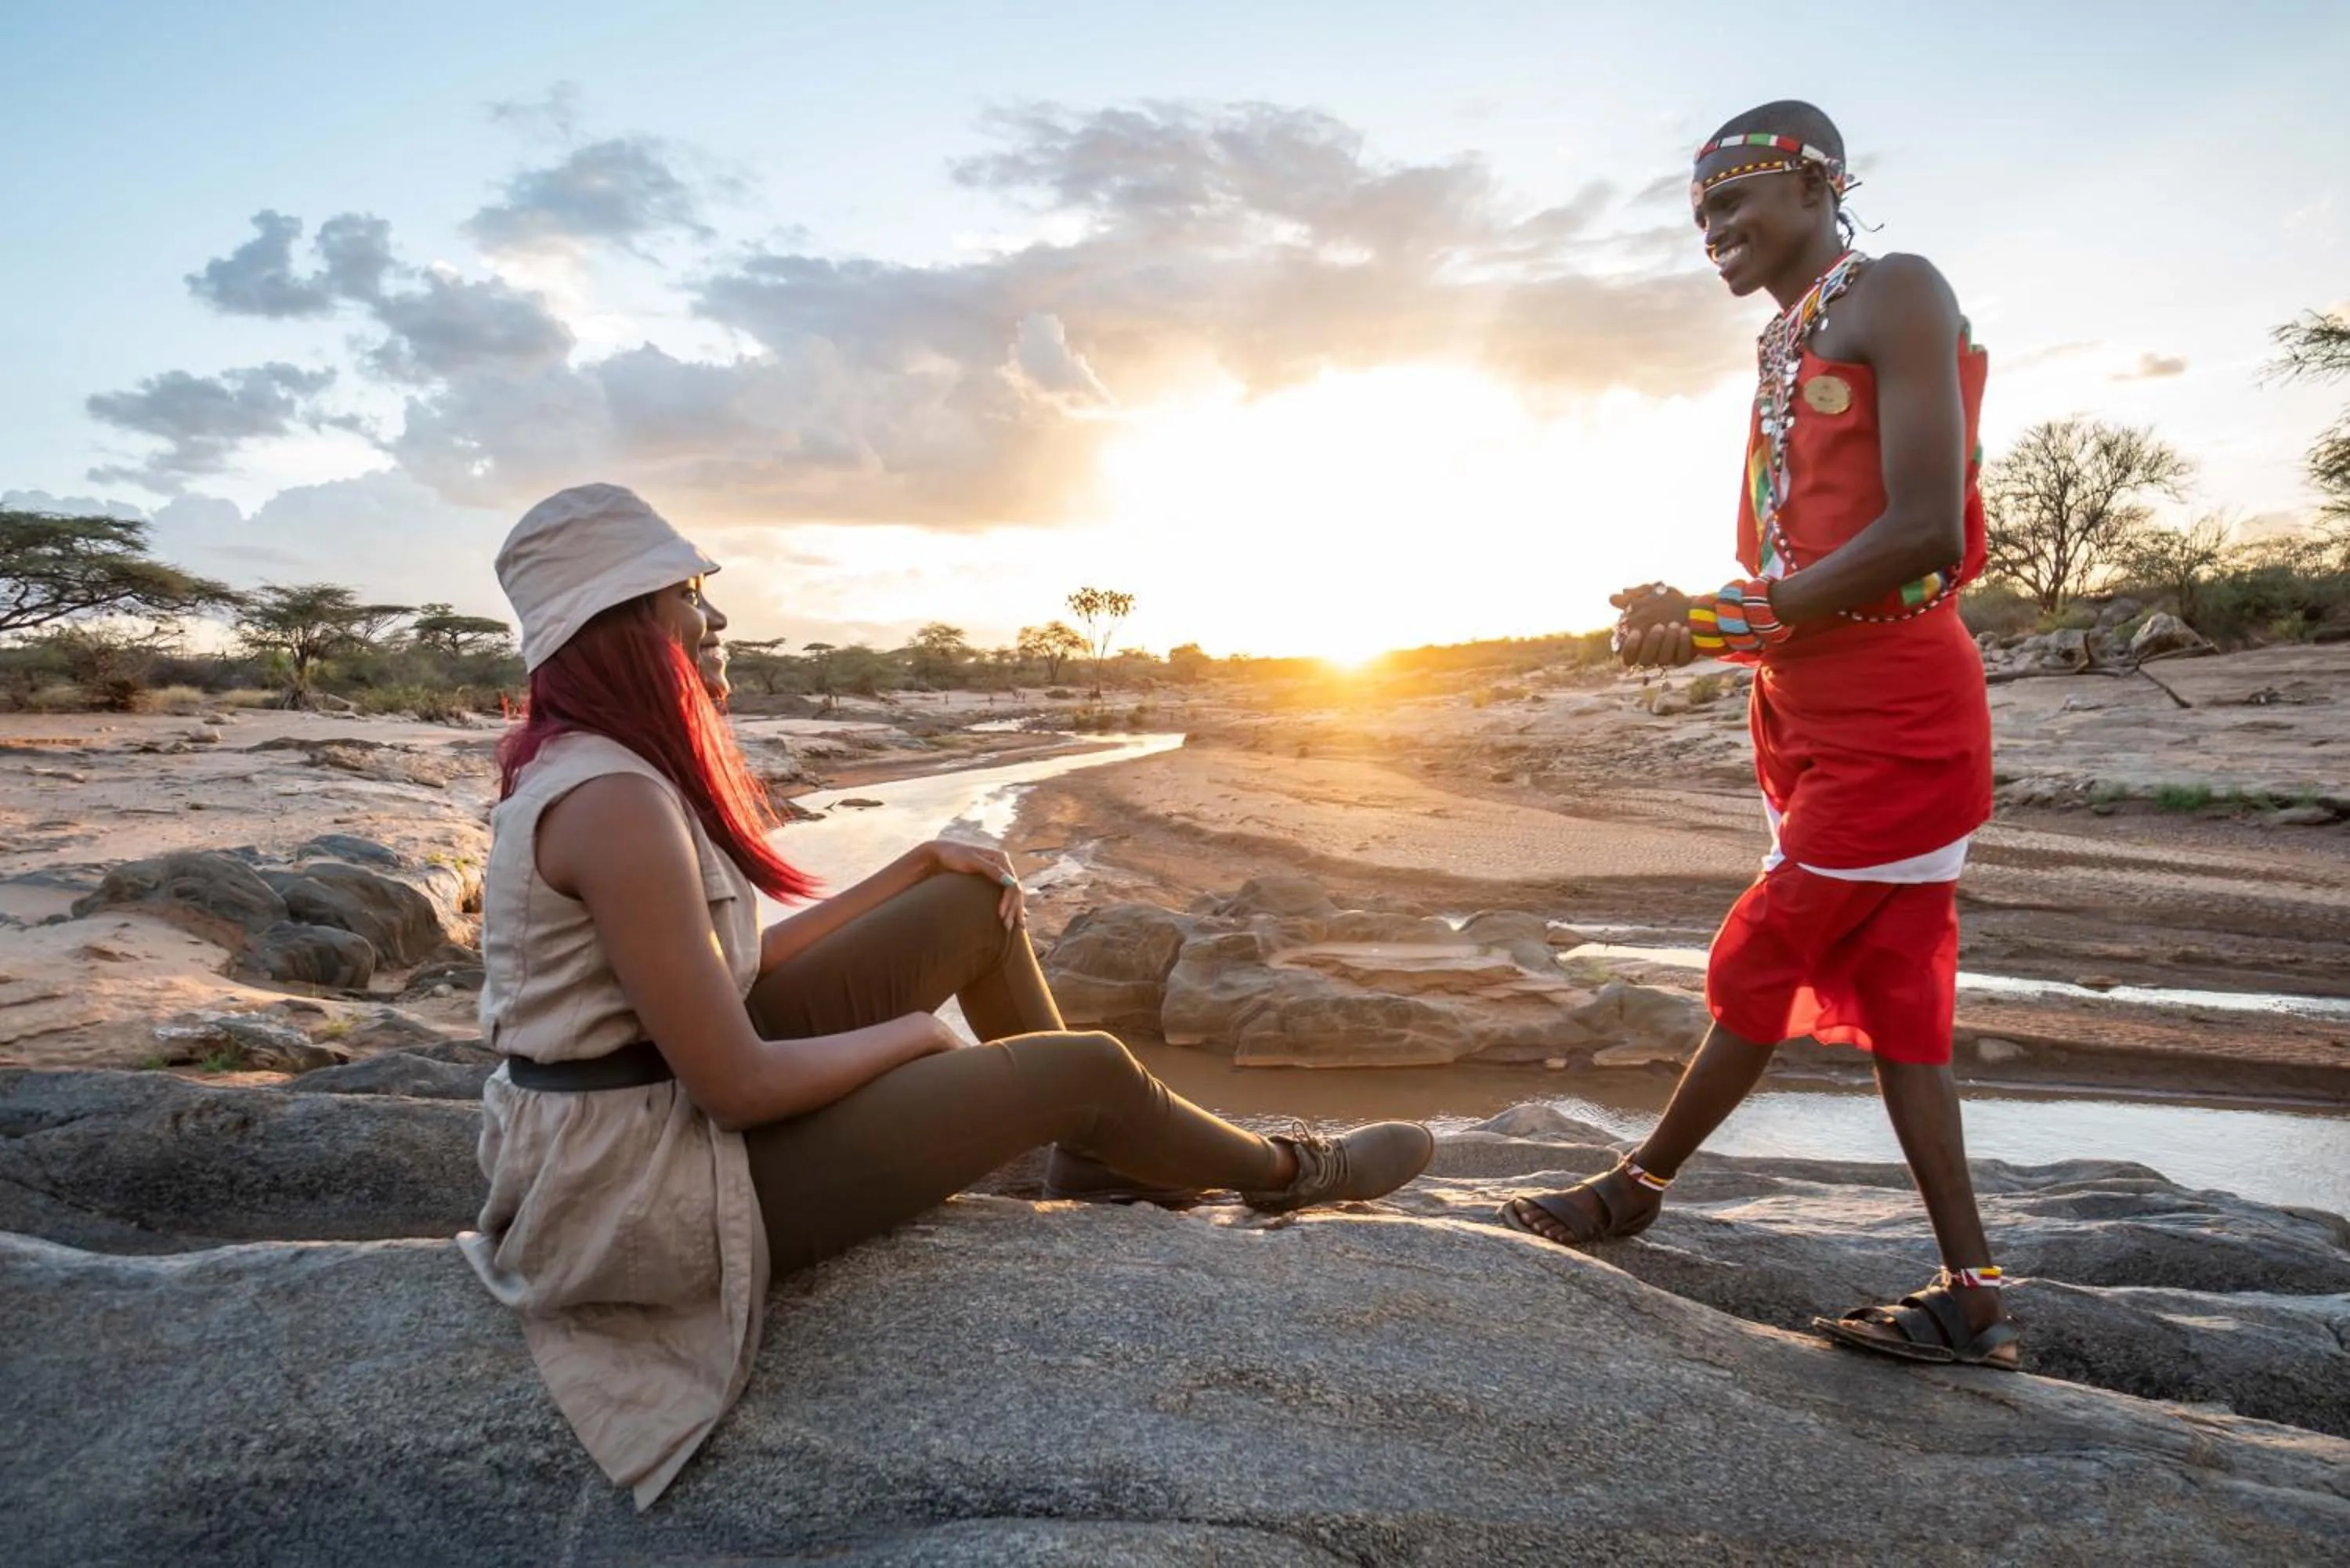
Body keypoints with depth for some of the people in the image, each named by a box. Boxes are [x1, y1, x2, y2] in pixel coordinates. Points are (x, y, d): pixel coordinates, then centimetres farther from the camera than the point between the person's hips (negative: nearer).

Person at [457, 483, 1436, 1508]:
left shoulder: (590, 766, 4)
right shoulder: (614, 803, -27)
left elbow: (734, 965, 10)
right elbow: (737, 1089, -26)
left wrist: (923, 868, 10)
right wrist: (912, 1033, -9)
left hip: (668, 1094, 9)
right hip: (653, 1186, -9)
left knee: (980, 907, 8)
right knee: (1084, 1070, -4)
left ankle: (1098, 1162, 26)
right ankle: (1283, 1173, 26)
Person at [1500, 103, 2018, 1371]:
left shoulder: (1896, 296, -8)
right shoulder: (1785, 351, 18)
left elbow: (1925, 530, -20)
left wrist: (1723, 620, -17)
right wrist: (1697, 628, -1)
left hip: (1896, 721, -9)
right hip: (1816, 719, 9)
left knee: (1762, 967, 0)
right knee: (1889, 994, 8)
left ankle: (1636, 1187, 17)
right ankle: (1971, 1300, 15)